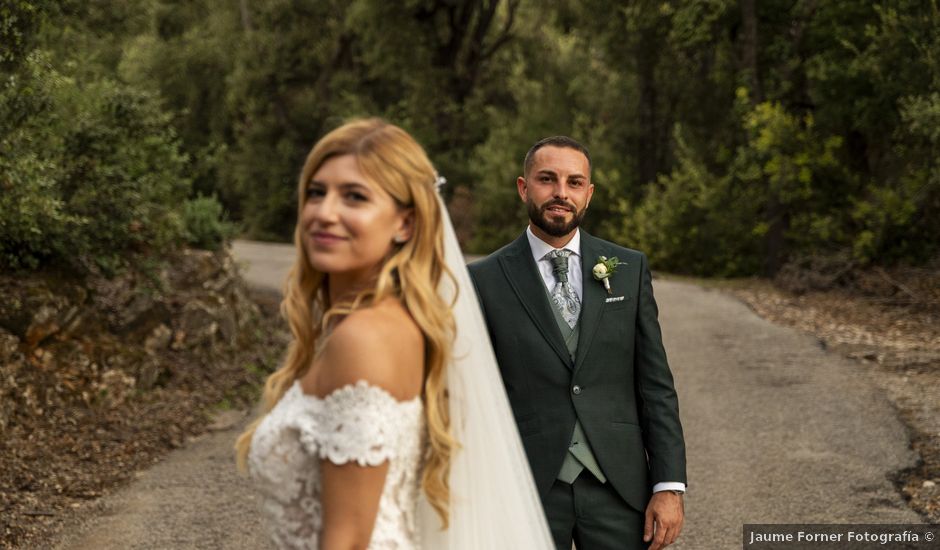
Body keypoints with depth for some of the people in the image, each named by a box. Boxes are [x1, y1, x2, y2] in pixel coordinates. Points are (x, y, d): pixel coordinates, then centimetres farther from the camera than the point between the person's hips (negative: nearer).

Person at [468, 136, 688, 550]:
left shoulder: (629, 269, 5)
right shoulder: (486, 280, -1)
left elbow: (655, 384, 4)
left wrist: (669, 485, -3)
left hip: (618, 486, 2)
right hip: (528, 490, -1)